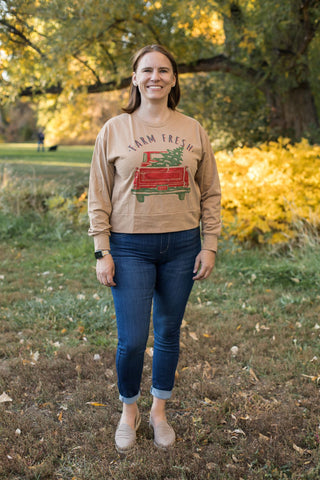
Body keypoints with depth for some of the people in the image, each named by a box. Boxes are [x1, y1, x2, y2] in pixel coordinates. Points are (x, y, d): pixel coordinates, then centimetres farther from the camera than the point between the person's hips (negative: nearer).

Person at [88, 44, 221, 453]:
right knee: (132, 340, -2)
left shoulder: (192, 130, 5)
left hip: (182, 246, 2)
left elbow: (210, 193, 8)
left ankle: (159, 411, 33)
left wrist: (210, 246, 3)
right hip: (131, 248, -2)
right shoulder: (114, 130, 0)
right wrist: (102, 252, -5)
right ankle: (129, 410, 26)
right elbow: (99, 197, 1)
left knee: (168, 334, 13)